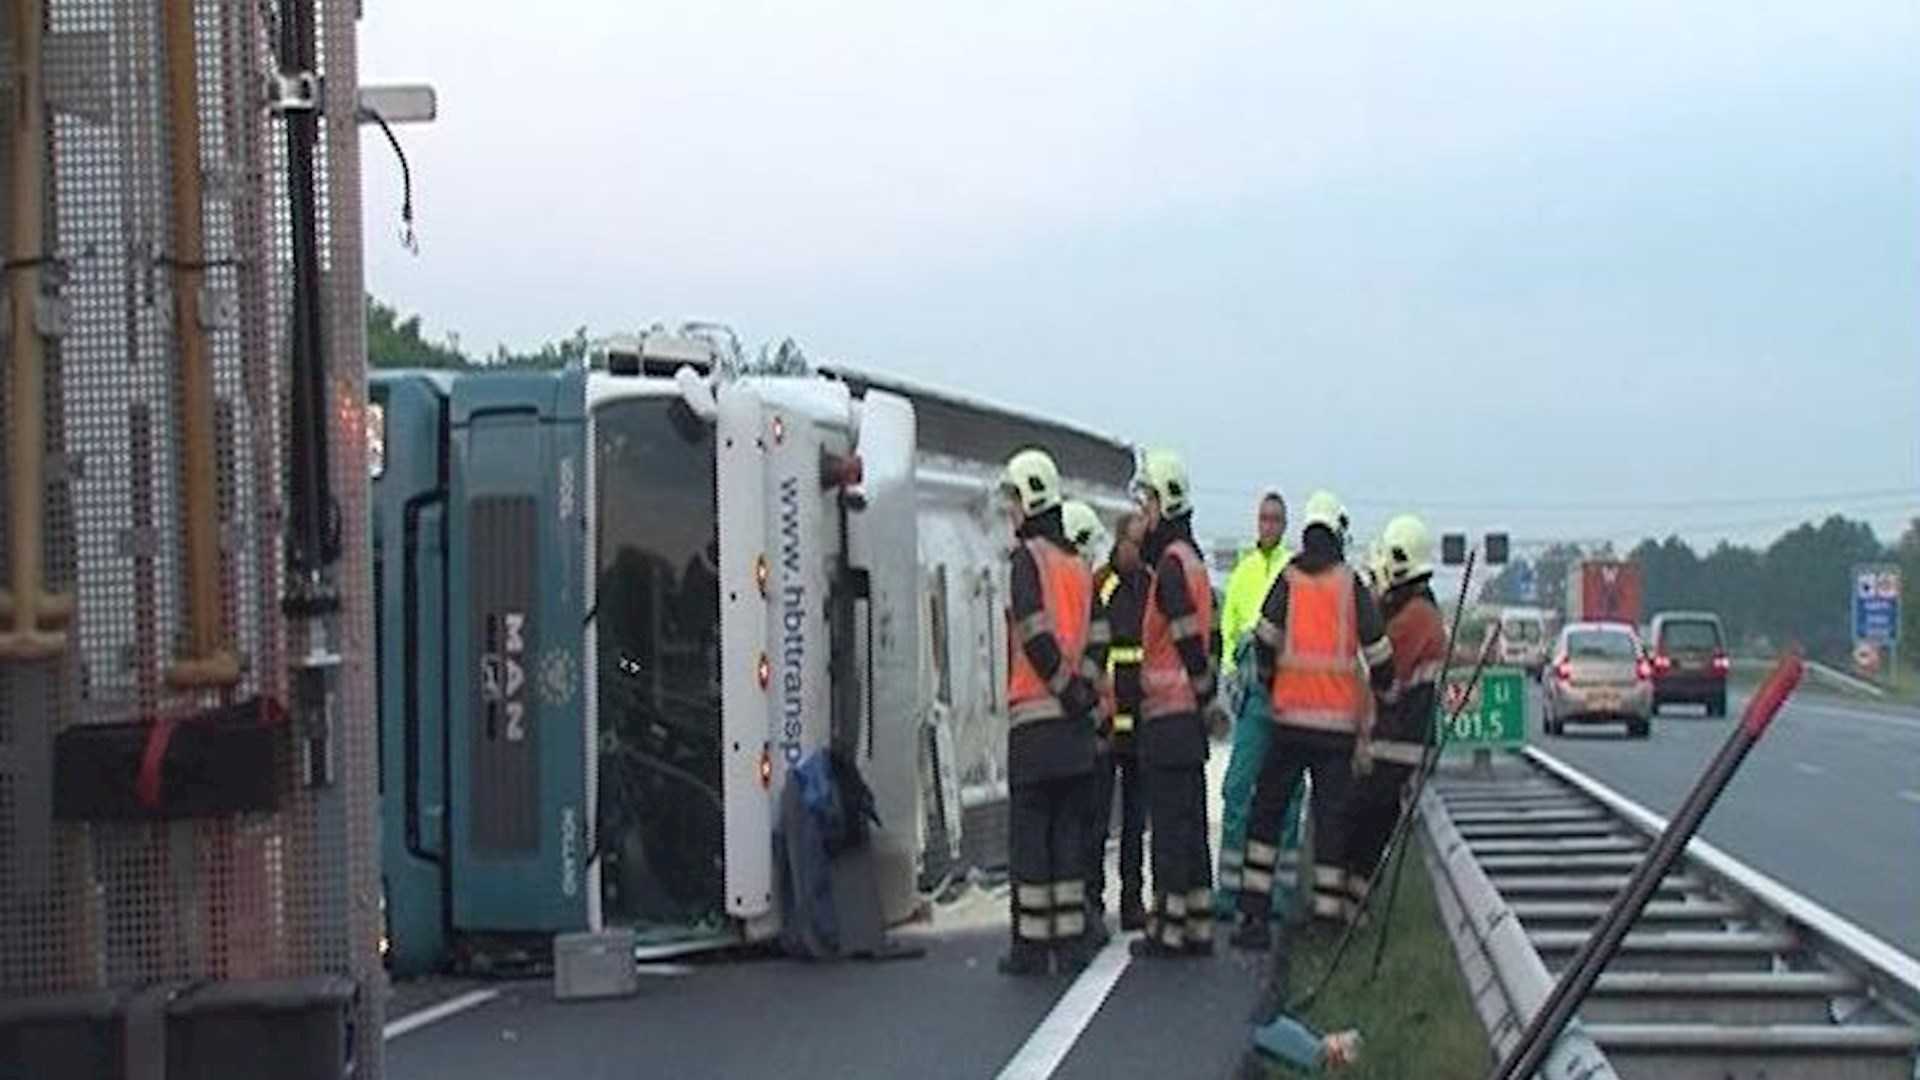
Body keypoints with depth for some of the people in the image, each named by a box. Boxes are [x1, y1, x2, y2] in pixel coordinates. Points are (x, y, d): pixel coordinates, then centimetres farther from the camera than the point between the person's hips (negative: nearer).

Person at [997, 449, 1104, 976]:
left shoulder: (1027, 558, -7)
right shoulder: (1078, 565, 15)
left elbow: (1036, 637, -16)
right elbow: (1092, 641, 13)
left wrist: (1069, 688, -9)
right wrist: (1084, 692, 11)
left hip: (1034, 717, -6)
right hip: (1074, 720, 7)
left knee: (1029, 832, -3)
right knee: (1071, 829, 9)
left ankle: (1032, 942, -3)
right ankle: (1072, 938, 10)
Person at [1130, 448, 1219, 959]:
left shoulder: (1171, 563, -13)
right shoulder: (1192, 561, 17)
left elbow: (1189, 638, -20)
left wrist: (1202, 687, -12)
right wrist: (1206, 689, 16)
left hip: (1168, 712, -10)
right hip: (1188, 712, 10)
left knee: (1169, 822, -6)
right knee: (1190, 821, 12)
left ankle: (1169, 929, -3)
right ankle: (1197, 926, 16)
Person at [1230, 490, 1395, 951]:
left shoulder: (1287, 581, 2)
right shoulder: (1352, 585, 2)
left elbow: (1265, 640, -4)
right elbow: (1378, 652, 3)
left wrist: (1268, 683, 14)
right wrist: (1383, 690, 20)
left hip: (1290, 716, 0)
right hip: (1339, 720, 0)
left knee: (1267, 810, 7)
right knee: (1331, 815, 5)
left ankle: (1255, 914, 0)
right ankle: (1328, 912, 1)